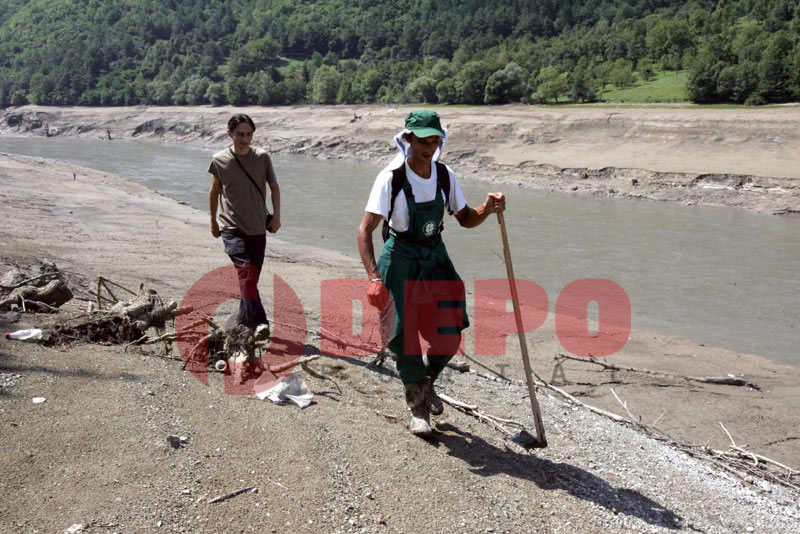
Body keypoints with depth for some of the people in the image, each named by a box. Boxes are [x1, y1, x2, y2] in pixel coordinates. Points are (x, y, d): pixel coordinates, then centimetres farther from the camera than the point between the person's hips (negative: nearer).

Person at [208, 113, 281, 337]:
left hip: (258, 228, 3)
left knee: (252, 276, 9)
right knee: (246, 271, -21)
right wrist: (213, 221, 20)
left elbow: (274, 187, 13)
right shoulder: (219, 160, -1)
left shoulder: (262, 157, 1)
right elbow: (214, 191, 14)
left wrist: (276, 215, 2)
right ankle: (259, 322, -27)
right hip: (232, 228, -3)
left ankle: (244, 320, 27)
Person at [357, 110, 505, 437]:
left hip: (435, 257, 4)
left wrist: (487, 209, -15)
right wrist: (374, 278, -31)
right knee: (404, 338, -2)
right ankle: (418, 407, 20)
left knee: (449, 337, 1)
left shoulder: (445, 175, -3)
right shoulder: (391, 178, -17)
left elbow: (465, 219, 8)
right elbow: (365, 230, -20)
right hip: (400, 260, -4)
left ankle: (427, 383, 32)